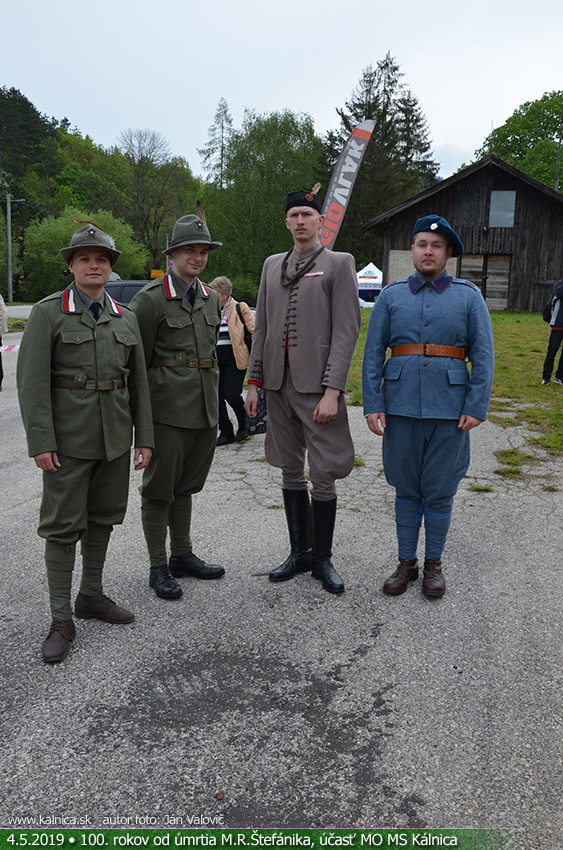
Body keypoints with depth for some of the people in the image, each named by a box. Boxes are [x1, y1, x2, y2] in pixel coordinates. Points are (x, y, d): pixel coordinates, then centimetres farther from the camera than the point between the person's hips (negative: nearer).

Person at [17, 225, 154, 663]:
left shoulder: (126, 318, 9)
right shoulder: (48, 312, -4)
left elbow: (139, 382, 10)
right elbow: (32, 380, -10)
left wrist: (144, 438, 5)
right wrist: (40, 442, -16)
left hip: (115, 436, 5)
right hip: (68, 437, -5)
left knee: (103, 517, 14)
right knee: (63, 524, -1)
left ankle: (91, 595, 30)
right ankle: (61, 620, 8)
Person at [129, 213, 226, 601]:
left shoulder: (211, 299, 13)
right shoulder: (151, 298, -7)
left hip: (204, 409, 6)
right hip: (167, 408, -6)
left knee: (186, 485, 16)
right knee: (160, 488, 3)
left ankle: (182, 555, 29)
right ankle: (159, 568, 13)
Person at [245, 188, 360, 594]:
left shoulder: (339, 264, -1)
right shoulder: (272, 265, 14)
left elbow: (347, 331, -9)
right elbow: (262, 328, 15)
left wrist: (332, 391, -16)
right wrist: (254, 382, 9)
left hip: (316, 385, -5)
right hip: (278, 383, 5)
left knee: (323, 475, -1)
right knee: (291, 472, 12)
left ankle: (322, 557, 15)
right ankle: (300, 552, 24)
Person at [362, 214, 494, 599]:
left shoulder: (469, 295, 4)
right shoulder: (392, 295, 6)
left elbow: (483, 354, 0)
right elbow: (373, 352, 3)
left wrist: (477, 407, -8)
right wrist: (373, 404, -5)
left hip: (449, 407, -1)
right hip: (401, 405, 1)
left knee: (440, 491, 6)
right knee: (406, 489, 10)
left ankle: (434, 563, 23)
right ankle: (406, 562, 23)